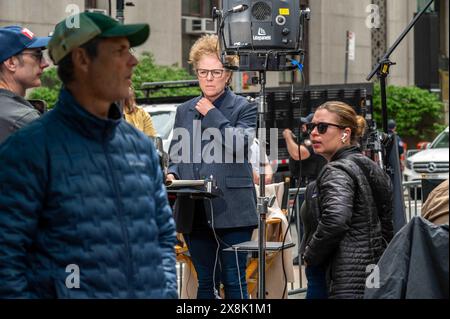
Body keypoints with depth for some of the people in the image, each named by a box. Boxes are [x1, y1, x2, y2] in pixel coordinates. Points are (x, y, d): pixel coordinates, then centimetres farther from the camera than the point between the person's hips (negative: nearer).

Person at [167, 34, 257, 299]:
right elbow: (176, 155, 19)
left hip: (231, 209, -4)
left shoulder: (244, 108, 3)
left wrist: (211, 114, -7)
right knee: (206, 283, 9)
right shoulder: (184, 111, 16)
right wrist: (172, 175, -3)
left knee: (234, 282, -4)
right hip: (195, 211, 4)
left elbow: (240, 144, -14)